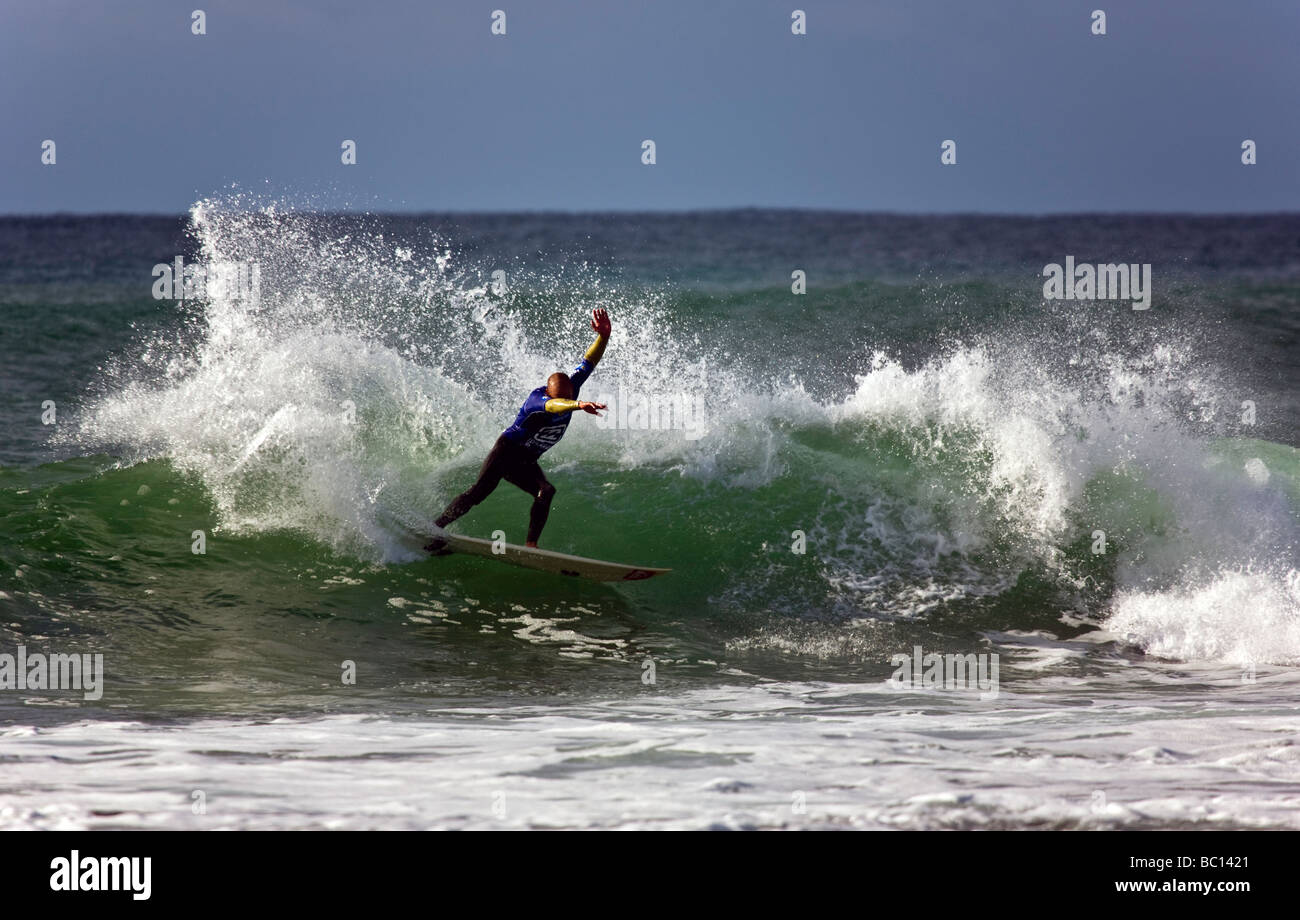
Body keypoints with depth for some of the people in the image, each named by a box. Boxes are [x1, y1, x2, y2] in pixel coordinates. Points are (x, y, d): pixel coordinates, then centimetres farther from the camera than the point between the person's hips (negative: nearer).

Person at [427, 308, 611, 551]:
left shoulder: (570, 389, -5)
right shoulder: (537, 398, -26)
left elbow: (588, 363, -5)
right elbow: (551, 406, -50)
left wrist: (603, 337, -22)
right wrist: (579, 405, -68)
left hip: (526, 463, 6)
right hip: (507, 449, -6)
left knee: (546, 492, -21)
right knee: (481, 490, -19)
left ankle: (530, 545, -27)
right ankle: (435, 527, -13)